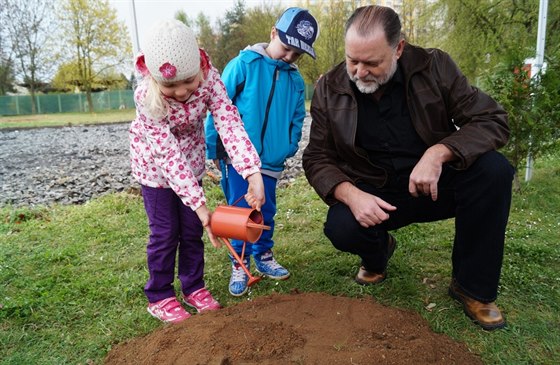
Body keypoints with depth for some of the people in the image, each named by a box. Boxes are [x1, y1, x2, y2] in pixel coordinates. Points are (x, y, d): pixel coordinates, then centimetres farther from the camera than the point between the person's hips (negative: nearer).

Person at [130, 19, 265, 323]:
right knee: (165, 231, 0)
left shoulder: (209, 76, -25)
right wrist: (200, 205, -37)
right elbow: (168, 156, -33)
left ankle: (193, 287, 26)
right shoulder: (147, 96, -32)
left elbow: (230, 124, -32)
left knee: (192, 227, 9)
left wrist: (254, 175, -45)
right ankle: (160, 297, 20)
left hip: (191, 157, 3)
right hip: (155, 162, -3)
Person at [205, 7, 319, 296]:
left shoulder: (296, 80, 6)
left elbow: (297, 119, 16)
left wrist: (289, 148, 6)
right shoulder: (244, 64, -8)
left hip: (271, 162, 4)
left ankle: (263, 257, 32)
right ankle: (239, 265, 17)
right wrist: (213, 149, -6)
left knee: (266, 213, 13)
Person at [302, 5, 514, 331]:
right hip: (372, 195, 0)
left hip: (435, 183, 1)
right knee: (341, 228, -30)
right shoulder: (330, 90, -7)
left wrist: (438, 153, -29)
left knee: (494, 170, -27)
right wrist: (351, 195, -26)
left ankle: (474, 287, -7)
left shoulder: (434, 66, -9)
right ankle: (378, 251, 11)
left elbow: (493, 120, -10)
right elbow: (317, 158, -5)